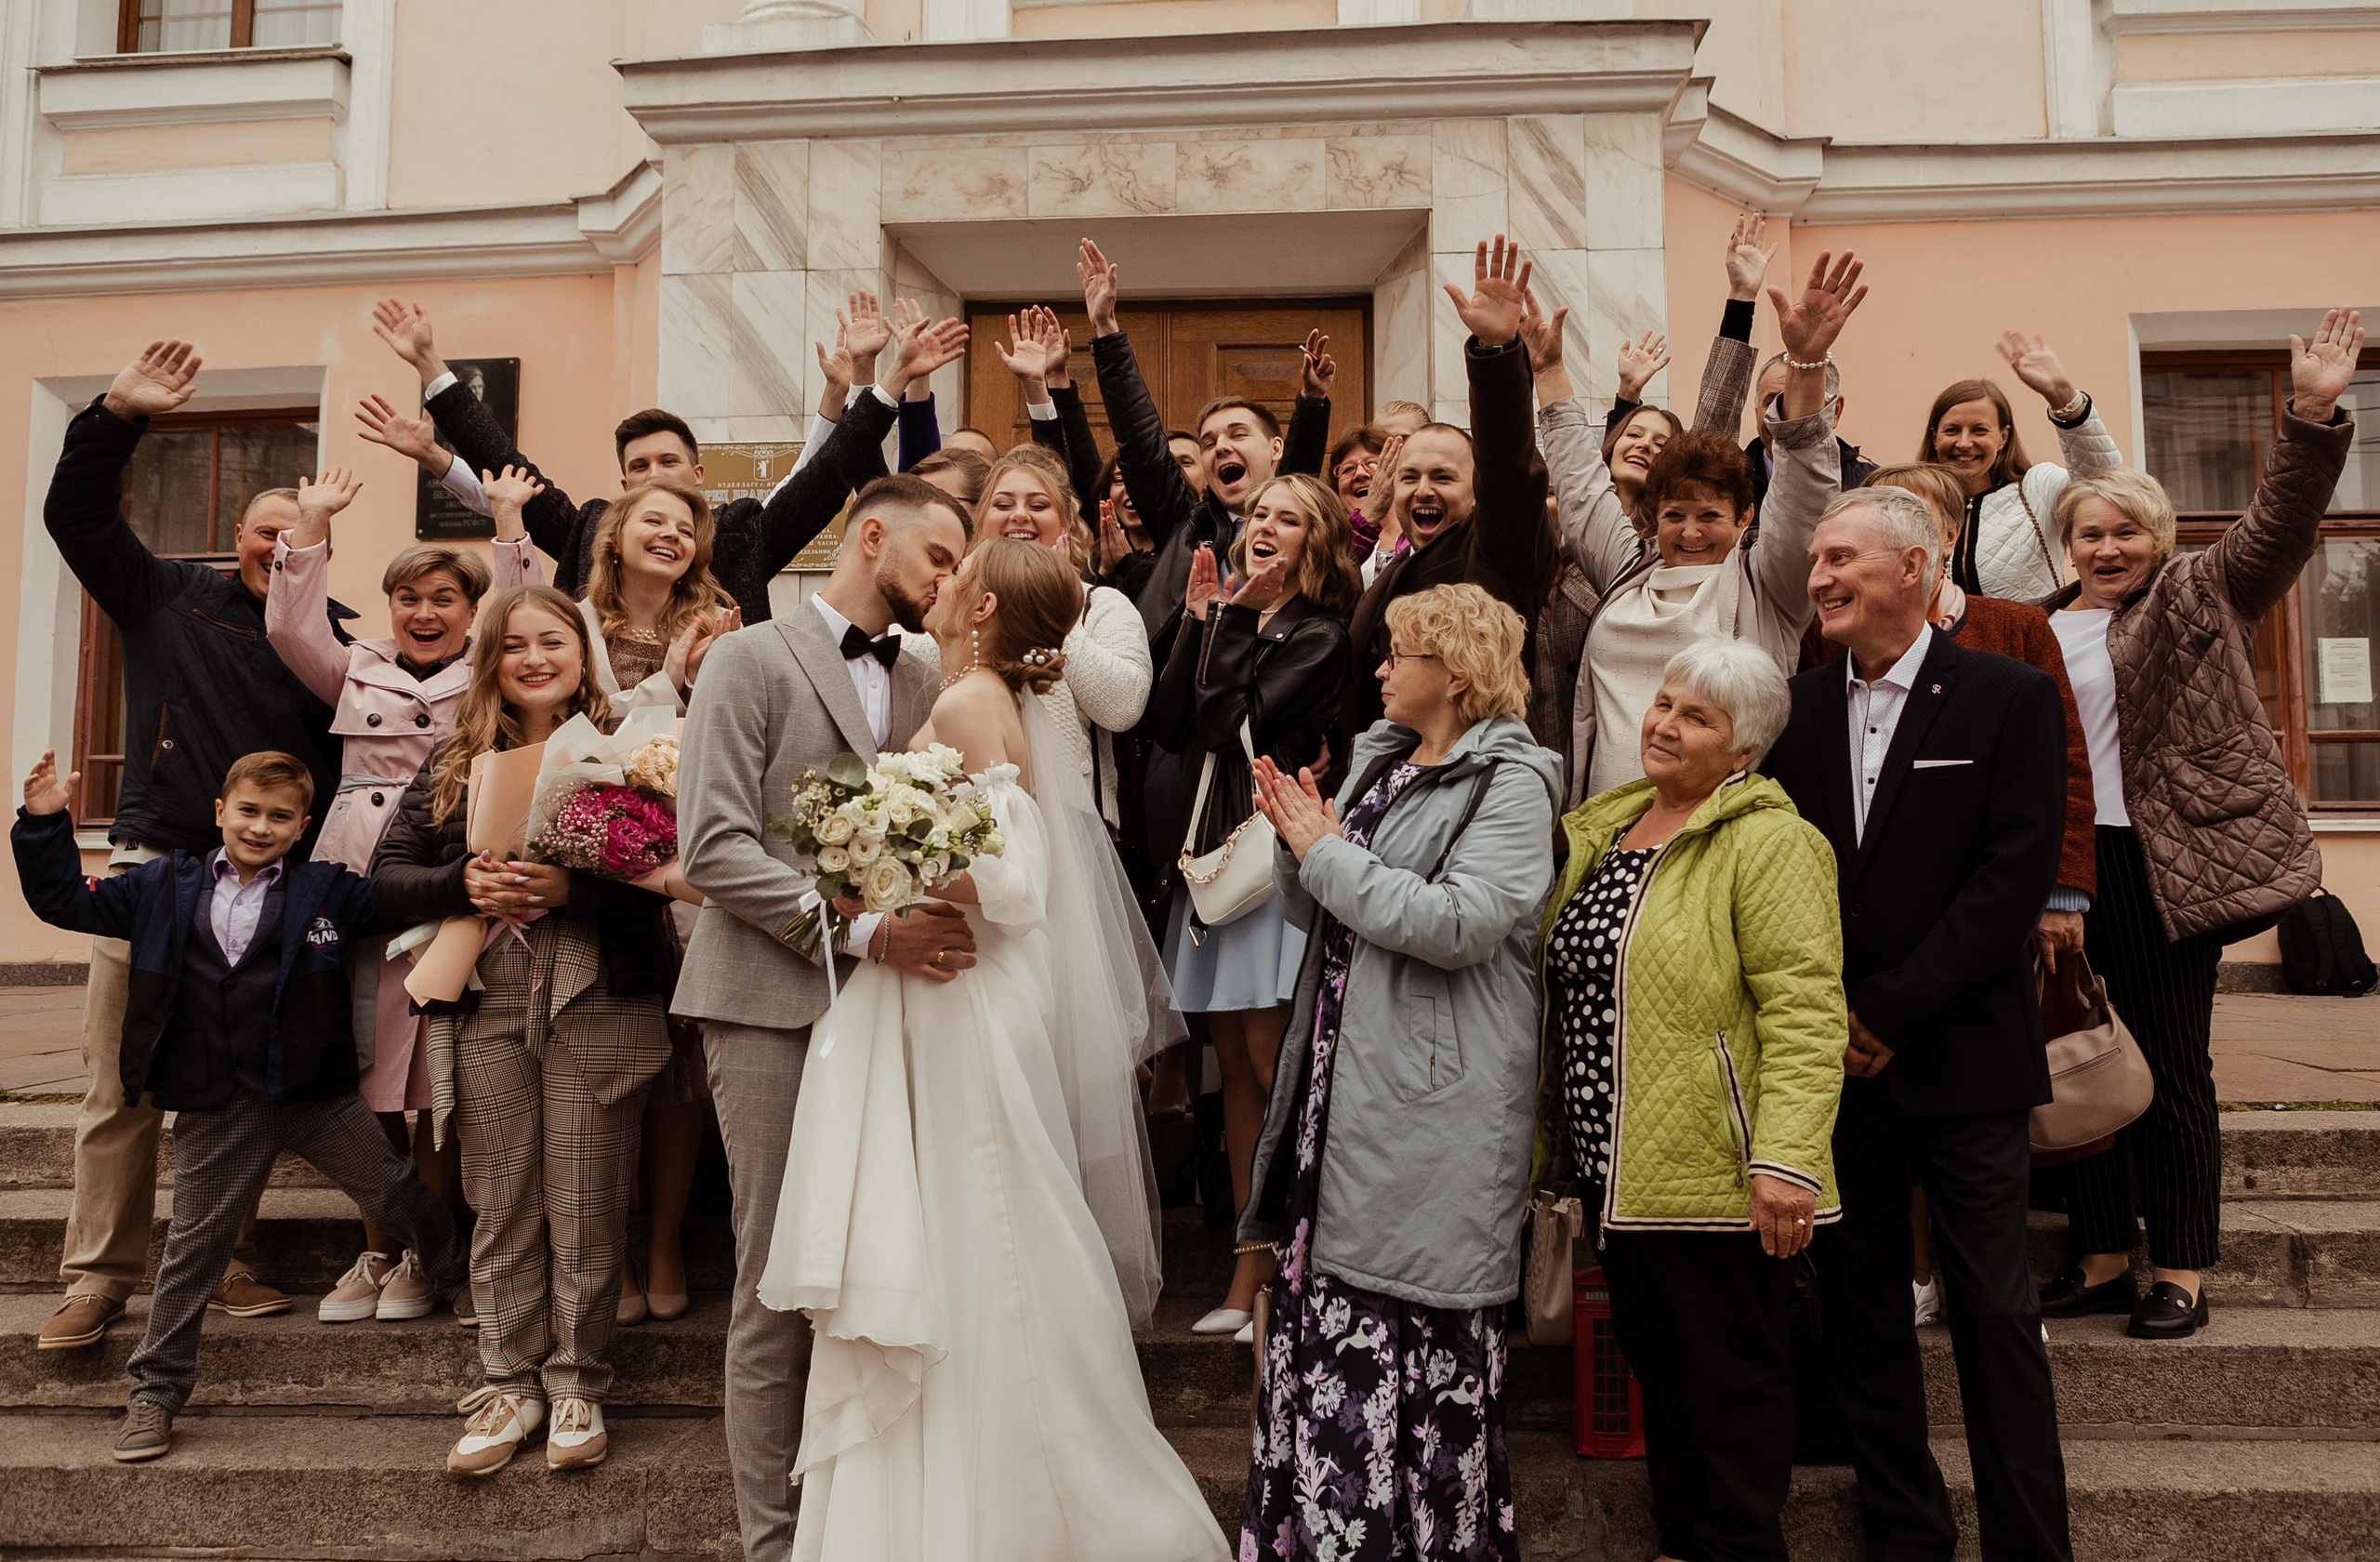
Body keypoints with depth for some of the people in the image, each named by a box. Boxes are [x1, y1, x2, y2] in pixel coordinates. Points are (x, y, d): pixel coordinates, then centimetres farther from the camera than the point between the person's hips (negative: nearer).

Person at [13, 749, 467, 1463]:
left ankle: (464, 1281, 31)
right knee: (194, 1243, 9)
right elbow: (67, 899, 11)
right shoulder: (164, 888, 5)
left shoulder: (327, 890, 1)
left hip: (316, 1094, 0)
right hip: (216, 1110, 1)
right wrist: (45, 824, 3)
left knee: (397, 1190, 6)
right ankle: (155, 1390, 21)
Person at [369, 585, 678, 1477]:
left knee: (584, 1206, 3)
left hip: (596, 1007, -3)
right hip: (483, 1009, 3)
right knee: (501, 1206, 7)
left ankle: (577, 1385, 17)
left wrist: (570, 888, -21)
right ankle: (509, 1385, 20)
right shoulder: (453, 763, 14)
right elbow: (387, 879, 9)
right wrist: (463, 883, -9)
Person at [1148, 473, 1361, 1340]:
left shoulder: (1318, 635, -2)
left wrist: (1237, 617, -6)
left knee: (1269, 1058, -8)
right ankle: (1251, 1261, 16)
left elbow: (1240, 721, -14)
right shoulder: (1231, 620, 18)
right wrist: (1199, 623, 2)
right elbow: (1167, 724, 7)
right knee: (1233, 1059, 8)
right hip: (1206, 847, 7)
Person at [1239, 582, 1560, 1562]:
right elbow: (1317, 917, 18)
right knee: (1322, 1300, 11)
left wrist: (1330, 852, -14)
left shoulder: (1508, 783, -8)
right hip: (1341, 1078, 8)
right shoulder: (1375, 761, 15)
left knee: (1420, 1332, -1)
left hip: (1432, 1104, -7)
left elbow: (1462, 924, -22)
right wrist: (1296, 842, -3)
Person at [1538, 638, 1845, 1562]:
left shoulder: (1766, 841, -12)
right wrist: (1555, 1123, 20)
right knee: (1656, 1363, 18)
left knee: (1732, 1377, 5)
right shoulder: (1603, 829, 13)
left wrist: (1787, 1158, -27)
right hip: (1617, 1169, 8)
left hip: (1712, 1171, -8)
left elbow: (1803, 1010, -20)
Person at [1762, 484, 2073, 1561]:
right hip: (1832, 1058, 4)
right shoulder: (1799, 708, 8)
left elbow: (2016, 874, -10)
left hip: (1958, 1058, -3)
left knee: (1994, 1309, 3)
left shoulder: (2012, 698, -3)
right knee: (1859, 1308, 9)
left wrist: (1895, 1013, -13)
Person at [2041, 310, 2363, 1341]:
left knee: (2171, 1067, 1)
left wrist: (2312, 414, -23)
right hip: (2065, 869, 4)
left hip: (2166, 865, -4)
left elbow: (2279, 525, -10)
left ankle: (2180, 1273, 13)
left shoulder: (2200, 595, 4)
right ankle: (2103, 1257, 22)